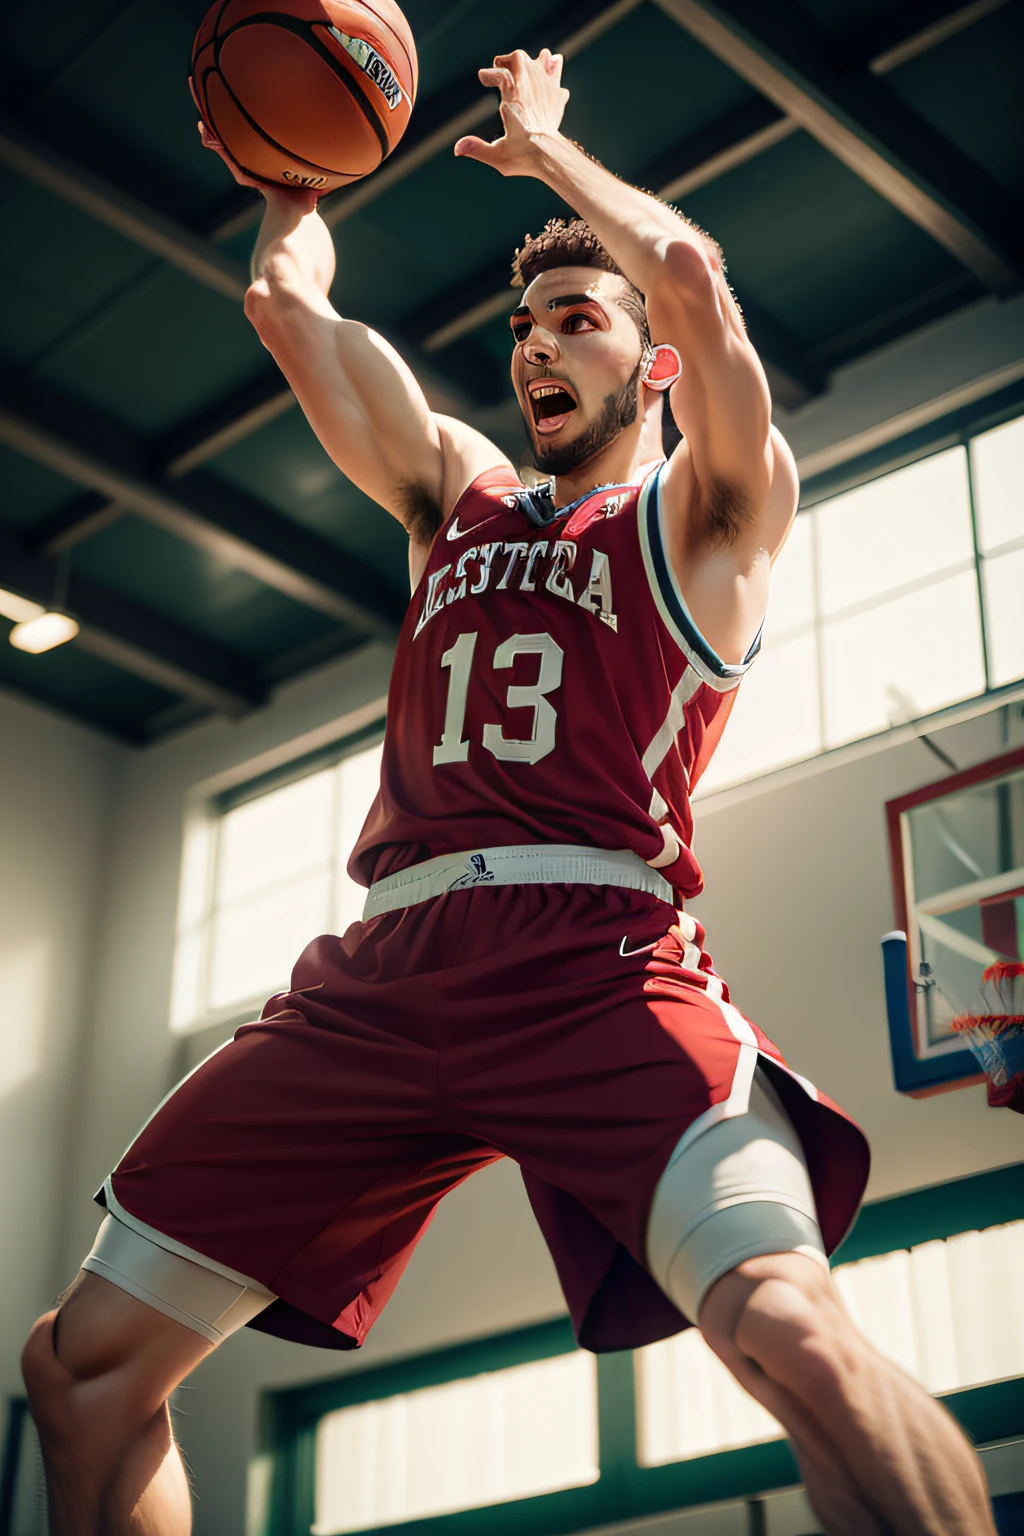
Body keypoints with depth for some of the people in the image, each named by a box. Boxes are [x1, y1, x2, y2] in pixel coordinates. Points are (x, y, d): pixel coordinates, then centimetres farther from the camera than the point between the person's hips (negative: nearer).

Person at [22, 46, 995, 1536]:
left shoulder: (710, 511, 13)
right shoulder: (460, 495, 28)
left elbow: (692, 272, -3)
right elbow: (290, 303, 27)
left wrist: (542, 146, 13)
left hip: (601, 963, -5)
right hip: (389, 971, 6)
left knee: (791, 1326, -34)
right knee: (85, 1361, 4)